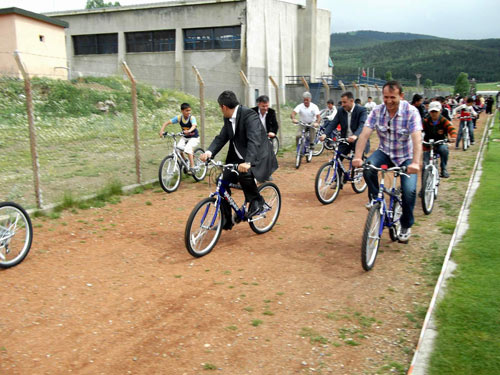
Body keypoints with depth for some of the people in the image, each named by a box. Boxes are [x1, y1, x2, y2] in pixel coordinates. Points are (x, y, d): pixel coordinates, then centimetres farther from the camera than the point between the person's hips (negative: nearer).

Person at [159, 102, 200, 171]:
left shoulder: (192, 118, -22)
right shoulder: (179, 118, -13)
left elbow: (194, 126, -42)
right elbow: (167, 122, -15)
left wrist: (189, 131, -64)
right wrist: (162, 131, -31)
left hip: (194, 137, -4)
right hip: (185, 137, 4)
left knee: (188, 148, -28)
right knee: (178, 148, -20)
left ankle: (192, 167, -21)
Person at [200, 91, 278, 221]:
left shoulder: (249, 115, -21)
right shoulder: (228, 119, 5)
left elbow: (254, 140, -34)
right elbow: (221, 138, 1)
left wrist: (247, 162, -47)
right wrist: (209, 152, -19)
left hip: (258, 157, -8)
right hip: (238, 158, 8)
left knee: (244, 174, -36)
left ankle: (256, 201, -7)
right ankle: (226, 221, 12)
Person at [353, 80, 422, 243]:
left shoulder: (411, 112, -18)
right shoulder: (377, 111, -10)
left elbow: (417, 138, -30)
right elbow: (364, 134, -19)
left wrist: (415, 163, -44)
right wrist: (357, 157, -35)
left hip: (406, 157, -2)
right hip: (385, 152, 2)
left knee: (409, 190, -19)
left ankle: (406, 226, 6)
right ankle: (375, 199, -4)